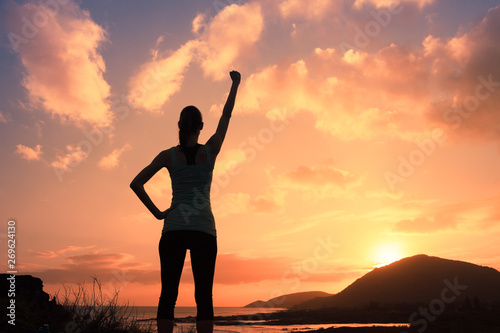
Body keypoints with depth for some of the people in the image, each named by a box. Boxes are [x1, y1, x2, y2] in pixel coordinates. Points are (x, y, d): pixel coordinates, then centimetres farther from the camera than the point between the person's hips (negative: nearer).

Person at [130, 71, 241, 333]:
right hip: (204, 230, 0)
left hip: (174, 229, 1)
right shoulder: (210, 151, 2)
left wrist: (156, 212, 4)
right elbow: (226, 115, 15)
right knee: (203, 297, 1)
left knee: (168, 295, 3)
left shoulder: (168, 155, 3)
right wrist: (235, 84, 26)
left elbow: (136, 183, -2)